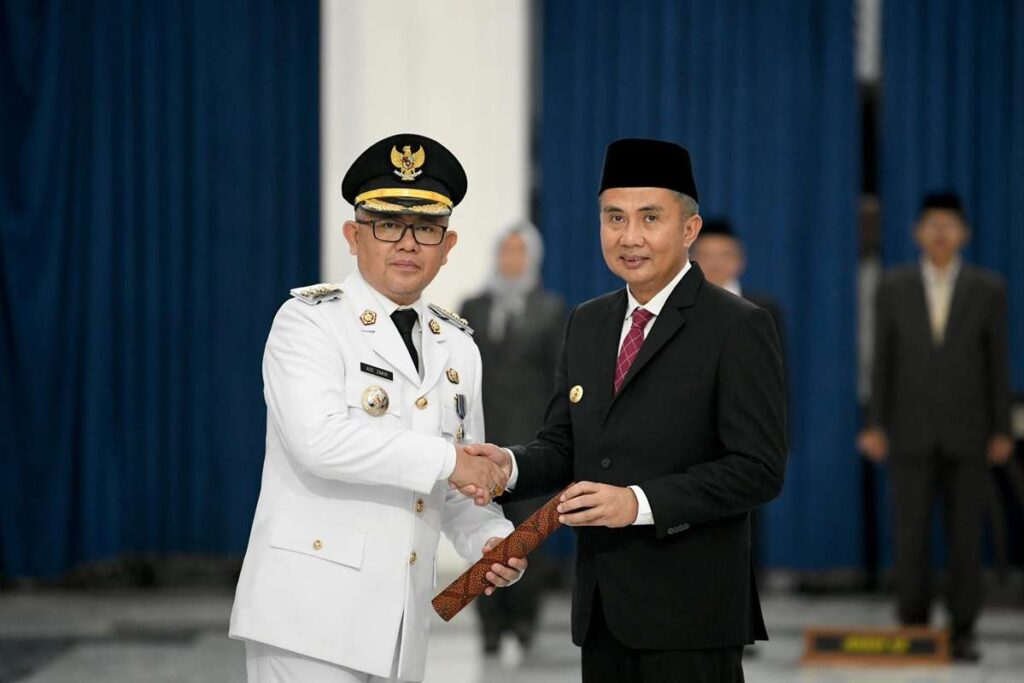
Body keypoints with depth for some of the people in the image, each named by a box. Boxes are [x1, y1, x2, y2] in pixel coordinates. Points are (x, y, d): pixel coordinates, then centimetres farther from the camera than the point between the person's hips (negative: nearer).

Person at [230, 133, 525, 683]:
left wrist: (491, 540, 0)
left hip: (401, 626, 6)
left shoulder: (458, 349, 15)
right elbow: (319, 439, -22)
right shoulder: (308, 322, -4)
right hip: (312, 612, -6)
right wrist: (444, 459, -18)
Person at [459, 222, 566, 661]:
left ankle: (522, 626, 2)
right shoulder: (472, 309, 11)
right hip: (481, 439, 2)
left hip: (529, 440, -2)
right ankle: (492, 627, 6)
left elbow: (562, 376, 3)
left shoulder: (551, 310, 6)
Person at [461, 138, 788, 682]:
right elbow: (563, 444, 16)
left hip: (689, 613, -6)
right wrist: (510, 466, -7)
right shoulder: (586, 324, 15)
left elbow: (759, 469, -13)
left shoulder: (738, 327, -7)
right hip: (602, 607, 6)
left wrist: (641, 503, -22)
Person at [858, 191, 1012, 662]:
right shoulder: (893, 288, 2)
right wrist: (875, 426, -2)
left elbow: (998, 362, 1)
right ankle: (912, 629, 6)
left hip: (967, 431, 0)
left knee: (966, 535, 0)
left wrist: (1002, 431, -3)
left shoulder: (988, 290, 0)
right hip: (911, 431, 0)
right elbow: (883, 359, 3)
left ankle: (963, 632, 7)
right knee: (910, 535, -2)